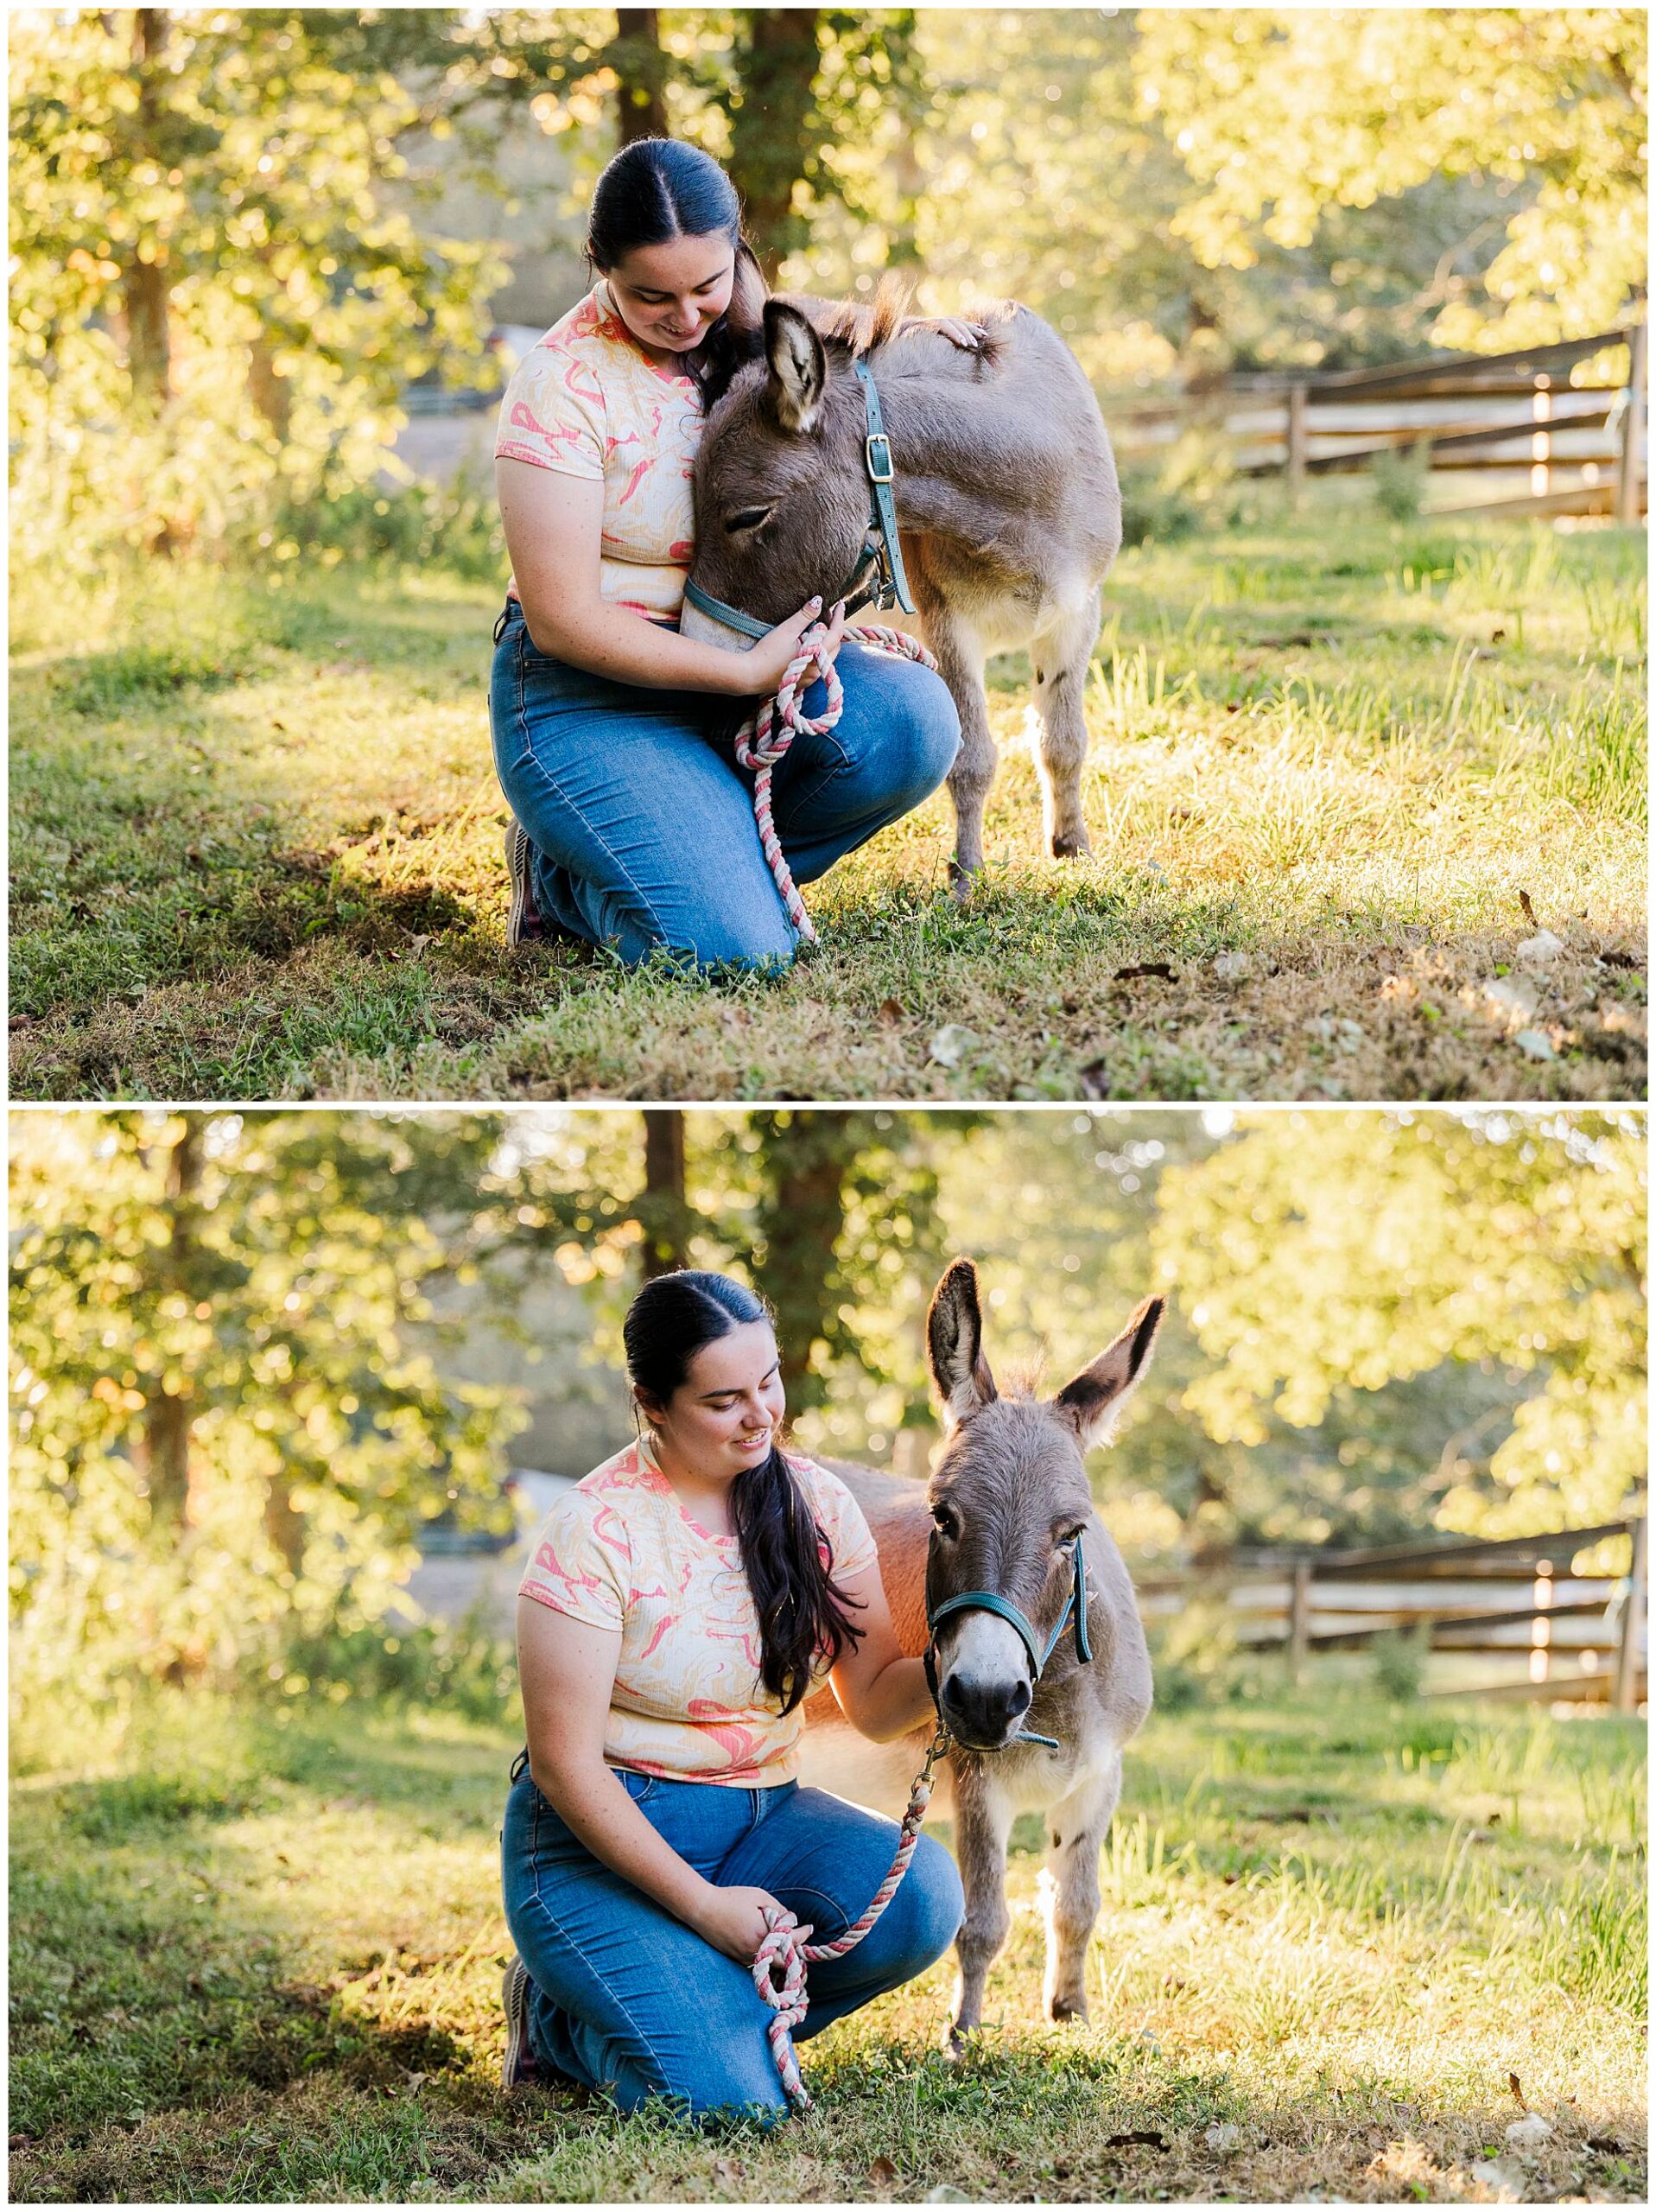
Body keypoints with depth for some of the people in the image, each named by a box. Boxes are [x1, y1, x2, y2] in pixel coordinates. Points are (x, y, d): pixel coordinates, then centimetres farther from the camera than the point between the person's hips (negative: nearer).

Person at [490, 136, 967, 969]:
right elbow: (562, 621, -19)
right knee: (734, 950, -24)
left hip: (743, 661, 6)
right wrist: (747, 674, -23)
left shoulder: (743, 333, 2)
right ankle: (563, 878, 7)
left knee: (912, 721, -24)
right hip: (593, 695, -6)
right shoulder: (561, 388, -18)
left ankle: (713, 862, -1)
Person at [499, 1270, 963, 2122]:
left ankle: (718, 2001, -2)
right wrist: (702, 1905, -20)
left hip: (762, 1819, 5)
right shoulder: (596, 1532, -15)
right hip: (607, 1833, -5)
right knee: (728, 2099, -24)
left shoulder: (817, 1502, 1)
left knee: (921, 1893, -26)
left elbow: (874, 1704, 3)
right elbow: (564, 1763, -15)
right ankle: (560, 2016, 7)